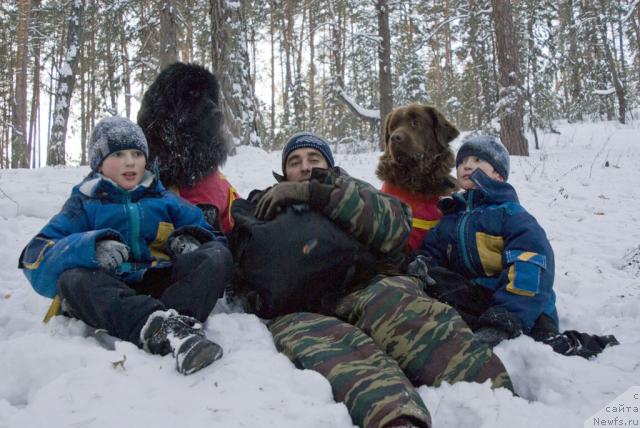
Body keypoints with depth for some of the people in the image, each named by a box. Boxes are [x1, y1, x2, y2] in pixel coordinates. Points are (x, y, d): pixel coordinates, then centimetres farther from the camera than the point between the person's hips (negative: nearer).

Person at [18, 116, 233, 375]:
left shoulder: (164, 199, 22)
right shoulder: (84, 204, 15)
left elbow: (204, 231, 19)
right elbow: (36, 256, 1)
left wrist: (188, 239, -7)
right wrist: (91, 247, -20)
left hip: (164, 286, 2)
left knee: (218, 255, -20)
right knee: (72, 280, -31)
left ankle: (176, 318, -49)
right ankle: (164, 328, -54)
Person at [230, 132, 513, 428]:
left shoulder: (352, 190, 29)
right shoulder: (266, 209, 36)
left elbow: (395, 224, 6)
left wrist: (317, 192, 1)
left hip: (364, 288, 1)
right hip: (299, 313, 0)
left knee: (396, 302, -34)